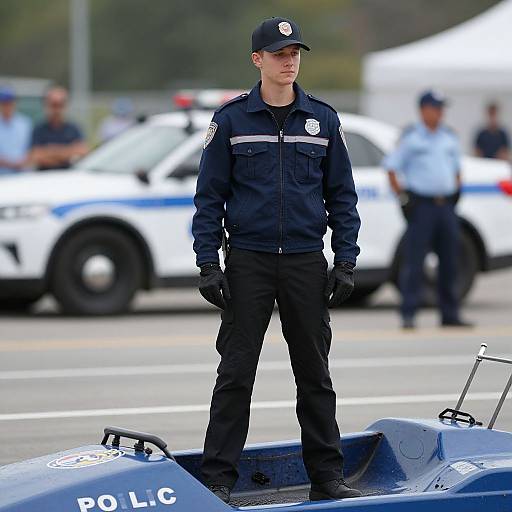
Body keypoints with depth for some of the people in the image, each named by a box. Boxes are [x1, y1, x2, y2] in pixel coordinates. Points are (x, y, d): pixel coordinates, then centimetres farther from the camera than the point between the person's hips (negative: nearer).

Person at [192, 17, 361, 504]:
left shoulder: (323, 120, 6)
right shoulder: (231, 120, 0)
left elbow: (341, 195, 9)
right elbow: (210, 195, 1)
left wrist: (346, 262, 1)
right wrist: (207, 265, -6)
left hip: (307, 263, 2)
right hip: (248, 263, -2)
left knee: (315, 373, 7)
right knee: (236, 374, -1)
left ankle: (327, 476, 14)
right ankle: (218, 479, 2)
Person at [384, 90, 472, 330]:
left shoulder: (450, 138, 15)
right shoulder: (410, 137, -2)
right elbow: (392, 168, -3)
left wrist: (456, 191, 12)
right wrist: (402, 197, -9)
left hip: (446, 205, 6)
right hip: (420, 205, -6)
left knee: (449, 262, 8)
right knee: (414, 262, -9)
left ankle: (450, 314, 15)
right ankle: (408, 314, -9)